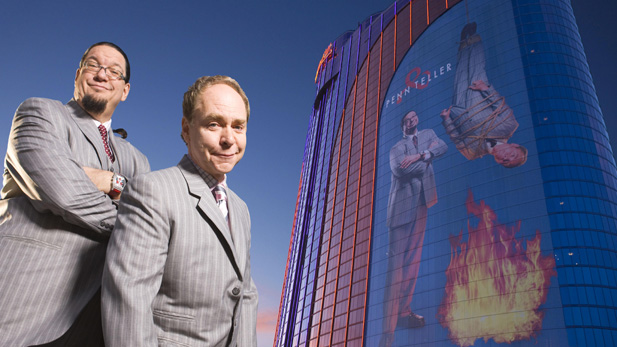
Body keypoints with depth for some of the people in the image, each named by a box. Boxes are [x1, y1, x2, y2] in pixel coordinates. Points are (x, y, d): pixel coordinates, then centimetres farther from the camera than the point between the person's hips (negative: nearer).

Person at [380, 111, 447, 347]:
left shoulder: (428, 134, 24)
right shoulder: (397, 147, 13)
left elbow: (443, 146, 3)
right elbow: (398, 169, -8)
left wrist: (419, 156, -10)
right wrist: (428, 156, 0)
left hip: (422, 200, 4)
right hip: (402, 203, -3)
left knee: (413, 256, 0)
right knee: (396, 259, -8)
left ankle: (404, 310, 5)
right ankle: (388, 326, -9)